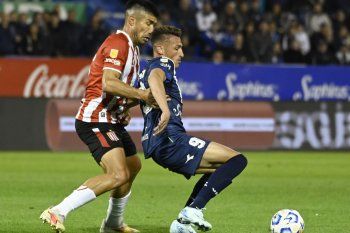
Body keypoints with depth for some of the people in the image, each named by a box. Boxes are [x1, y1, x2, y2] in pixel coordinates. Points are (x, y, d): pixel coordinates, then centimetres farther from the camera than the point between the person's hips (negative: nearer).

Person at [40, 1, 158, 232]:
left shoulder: (132, 47, 18)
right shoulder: (118, 43, -15)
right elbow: (108, 83, -29)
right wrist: (142, 95, -26)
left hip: (111, 121, 11)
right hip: (96, 120, -11)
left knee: (133, 166, 26)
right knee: (119, 175, -24)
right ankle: (57, 213, -25)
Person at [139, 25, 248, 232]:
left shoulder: (148, 68, 27)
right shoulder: (163, 63, -4)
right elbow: (154, 78, -27)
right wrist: (165, 110, -42)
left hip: (159, 147, 10)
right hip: (170, 140, -10)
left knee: (219, 168, 28)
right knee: (237, 160, -16)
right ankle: (194, 209, -21)